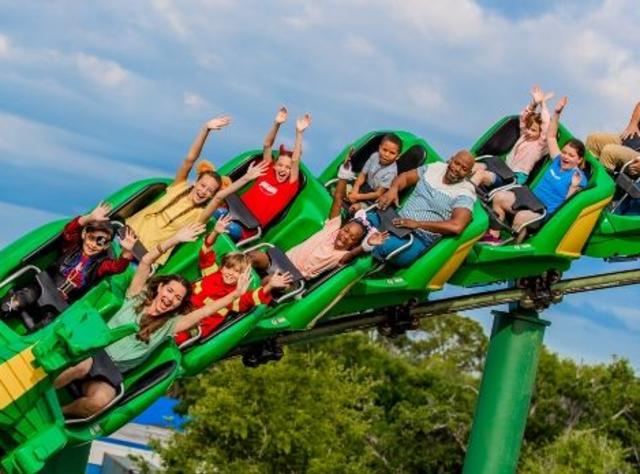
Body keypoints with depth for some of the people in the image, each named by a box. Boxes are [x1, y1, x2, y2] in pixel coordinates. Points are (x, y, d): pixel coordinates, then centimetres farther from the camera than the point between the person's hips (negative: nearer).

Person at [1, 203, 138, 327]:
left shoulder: (100, 263, 2)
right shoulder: (73, 245, 2)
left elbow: (118, 266, -18)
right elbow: (69, 230, -19)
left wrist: (127, 252, -41)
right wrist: (90, 218, -38)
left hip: (61, 306, 0)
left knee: (46, 323, -24)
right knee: (26, 296, -26)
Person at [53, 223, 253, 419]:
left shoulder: (169, 325, 10)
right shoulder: (137, 297, 10)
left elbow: (203, 312, 1)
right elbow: (146, 261, 0)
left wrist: (235, 294, -7)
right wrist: (176, 239, -9)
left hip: (112, 373, 0)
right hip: (94, 351, 0)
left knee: (100, 401, -36)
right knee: (82, 366, -40)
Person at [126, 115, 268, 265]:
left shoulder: (199, 216, -5)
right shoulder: (179, 187, 2)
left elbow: (220, 196, -22)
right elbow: (190, 159, -9)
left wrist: (246, 178, -30)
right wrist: (206, 129, -20)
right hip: (131, 231, 3)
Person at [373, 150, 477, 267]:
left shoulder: (465, 193, -7)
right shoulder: (435, 167, 10)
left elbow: (456, 226, -22)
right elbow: (405, 176, 19)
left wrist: (417, 224, -22)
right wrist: (393, 189, -6)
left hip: (420, 237, -5)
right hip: (397, 220, 5)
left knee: (388, 247, -36)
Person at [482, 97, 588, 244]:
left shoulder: (578, 178, -10)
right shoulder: (558, 161, 9)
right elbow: (551, 136, 18)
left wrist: (574, 187, -31)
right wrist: (557, 112, 10)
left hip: (546, 214, -8)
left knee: (521, 217, -37)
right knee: (499, 196, -6)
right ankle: (494, 236, -8)